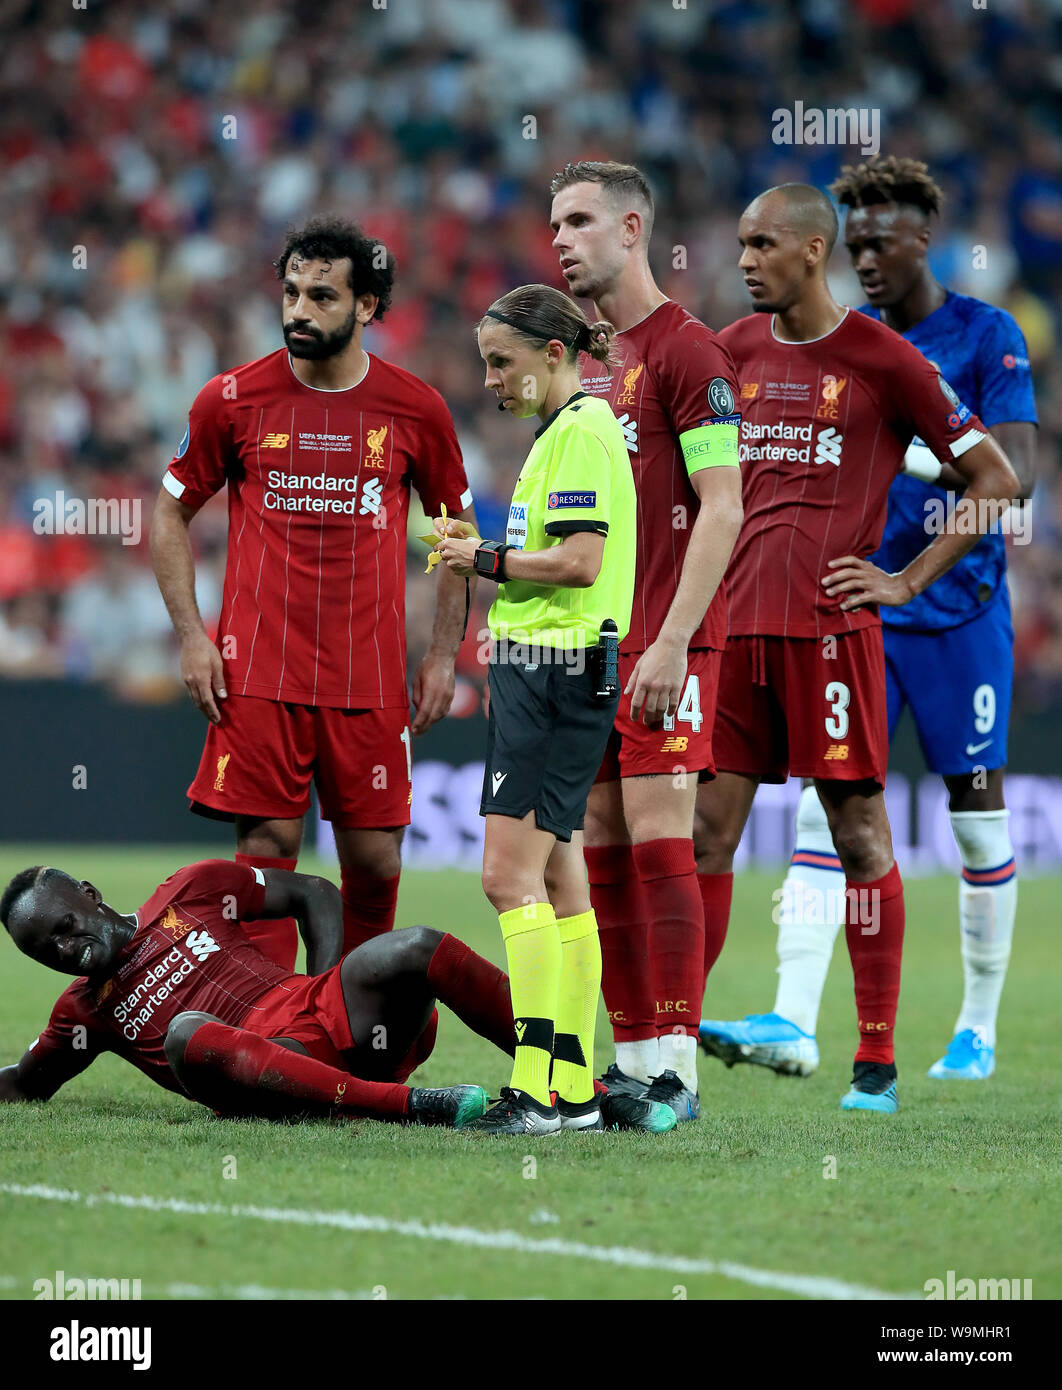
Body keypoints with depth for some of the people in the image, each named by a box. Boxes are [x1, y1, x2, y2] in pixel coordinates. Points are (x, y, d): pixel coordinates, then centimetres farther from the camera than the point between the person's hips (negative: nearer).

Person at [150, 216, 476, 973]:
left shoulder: (416, 409, 3)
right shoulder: (233, 400, 1)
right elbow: (171, 514, 11)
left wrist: (444, 655, 6)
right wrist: (191, 636, 0)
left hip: (372, 677, 1)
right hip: (259, 674, -1)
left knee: (374, 861, 2)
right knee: (267, 850, -5)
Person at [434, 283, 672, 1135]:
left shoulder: (582, 432, -12)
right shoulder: (563, 432, 19)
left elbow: (581, 562, -21)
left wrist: (489, 560, -10)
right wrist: (487, 557, 10)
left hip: (558, 673, -11)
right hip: (536, 669, 11)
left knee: (512, 875, -13)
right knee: (558, 882, 9)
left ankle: (538, 1087, -16)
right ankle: (574, 1088, 11)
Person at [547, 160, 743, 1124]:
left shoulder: (687, 351, -8)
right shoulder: (581, 360, 17)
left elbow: (721, 510, -13)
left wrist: (671, 643, -19)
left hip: (665, 643, -8)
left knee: (658, 842, -11)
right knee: (604, 852, 5)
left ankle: (676, 1070, -10)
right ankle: (632, 1059, 9)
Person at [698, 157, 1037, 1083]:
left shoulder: (987, 337, -5)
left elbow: (1017, 472, -14)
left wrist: (921, 455, -26)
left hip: (960, 613, -4)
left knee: (977, 816, 3)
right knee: (827, 806, -8)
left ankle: (979, 1029, 16)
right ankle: (793, 1023, -16)